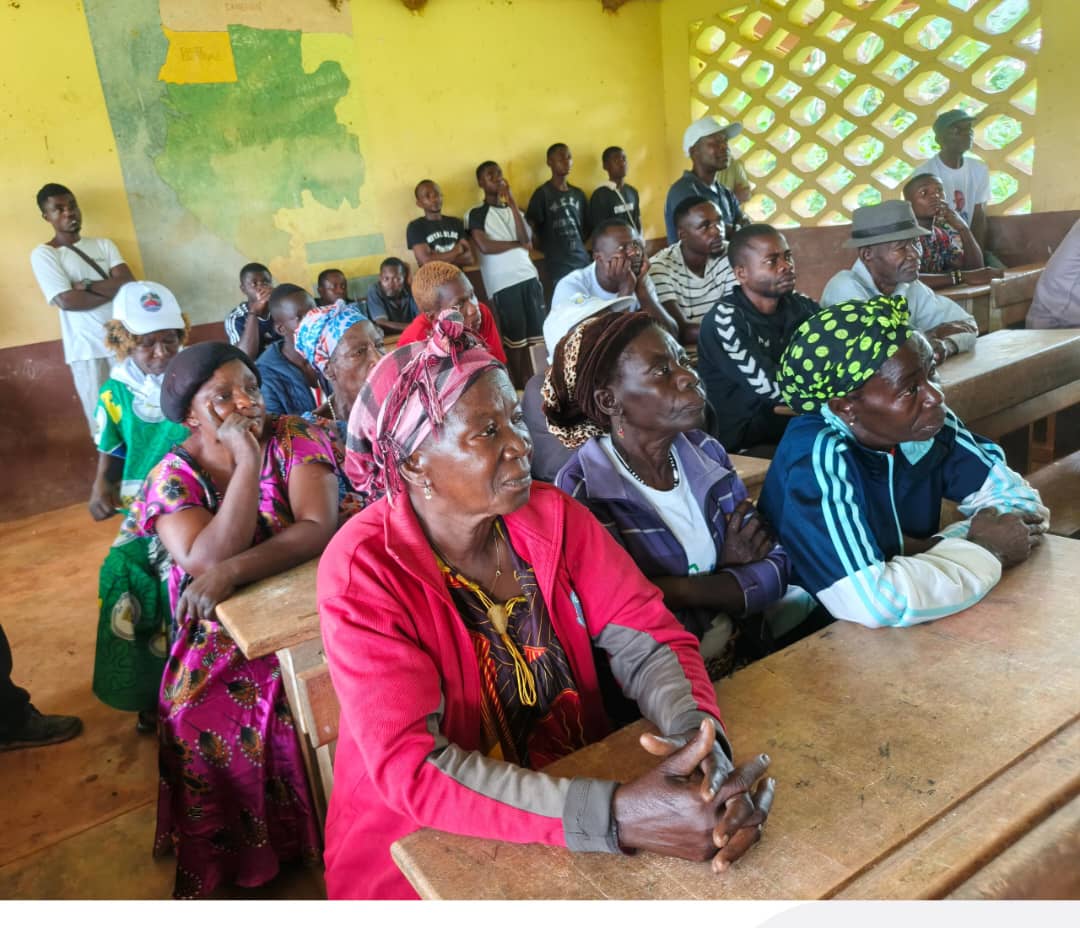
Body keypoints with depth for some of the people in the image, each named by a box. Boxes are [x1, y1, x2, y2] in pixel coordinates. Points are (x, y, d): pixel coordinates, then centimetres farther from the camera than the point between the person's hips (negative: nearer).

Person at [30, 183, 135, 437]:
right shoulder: (43, 254, -1)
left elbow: (128, 282, -2)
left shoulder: (102, 244, 12)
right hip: (88, 349, -4)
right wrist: (113, 289, -9)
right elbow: (67, 301, -14)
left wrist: (87, 286, -11)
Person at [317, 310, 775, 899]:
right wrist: (616, 815, -33)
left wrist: (701, 739, -27)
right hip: (426, 847, -3)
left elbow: (647, 639, -6)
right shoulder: (363, 572, -19)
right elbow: (410, 768, -24)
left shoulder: (553, 518, -6)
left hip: (574, 812, 4)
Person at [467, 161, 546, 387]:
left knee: (530, 336, 5)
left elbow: (526, 240, 0)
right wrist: (517, 244, 0)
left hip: (528, 276, 5)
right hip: (502, 283, -5)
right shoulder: (476, 214, 2)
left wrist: (512, 203, -3)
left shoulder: (514, 211, 18)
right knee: (513, 339, -1)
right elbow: (485, 247, -12)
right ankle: (520, 387, 7)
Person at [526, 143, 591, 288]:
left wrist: (578, 245, 10)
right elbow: (531, 227, -7)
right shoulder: (543, 193, -4)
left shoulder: (578, 193, 14)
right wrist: (549, 247, -3)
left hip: (582, 260, 6)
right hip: (558, 263, -6)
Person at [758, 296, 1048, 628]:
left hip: (909, 630, 5)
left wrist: (936, 548, -18)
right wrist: (984, 552, -19)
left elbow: (1021, 500, 0)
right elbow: (873, 602, -36)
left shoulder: (926, 426, -9)